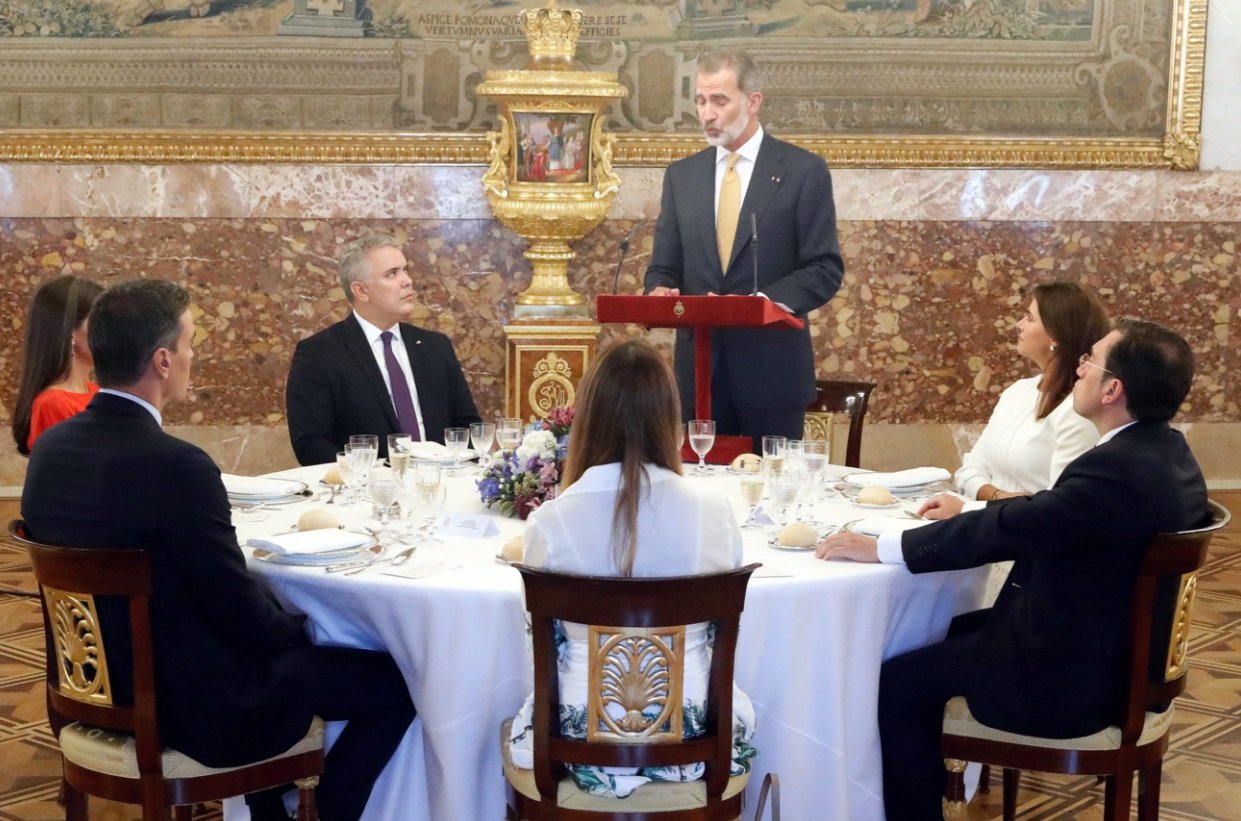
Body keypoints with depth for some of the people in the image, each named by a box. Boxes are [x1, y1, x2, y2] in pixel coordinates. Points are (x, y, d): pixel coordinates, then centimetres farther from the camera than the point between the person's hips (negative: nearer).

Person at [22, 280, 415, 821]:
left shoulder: (51, 447, -2)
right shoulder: (175, 465, -27)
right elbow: (239, 609, -21)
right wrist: (300, 630, 2)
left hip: (101, 687, 9)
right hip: (195, 706, -8)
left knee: (277, 637, 32)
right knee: (396, 681, 2)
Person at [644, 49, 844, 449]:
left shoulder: (803, 171, -1)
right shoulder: (681, 175, 11)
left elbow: (825, 269, -4)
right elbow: (663, 267, 13)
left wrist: (761, 301, -19)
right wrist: (660, 291, -11)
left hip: (771, 369, -3)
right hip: (699, 366, 3)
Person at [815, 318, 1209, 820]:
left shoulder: (1116, 468, -29)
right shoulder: (1166, 450, 1)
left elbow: (1005, 530, -25)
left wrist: (879, 548, -18)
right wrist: (970, 513, 13)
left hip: (1067, 676, -10)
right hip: (1120, 648, 10)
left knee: (895, 684, -4)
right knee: (947, 633, 23)